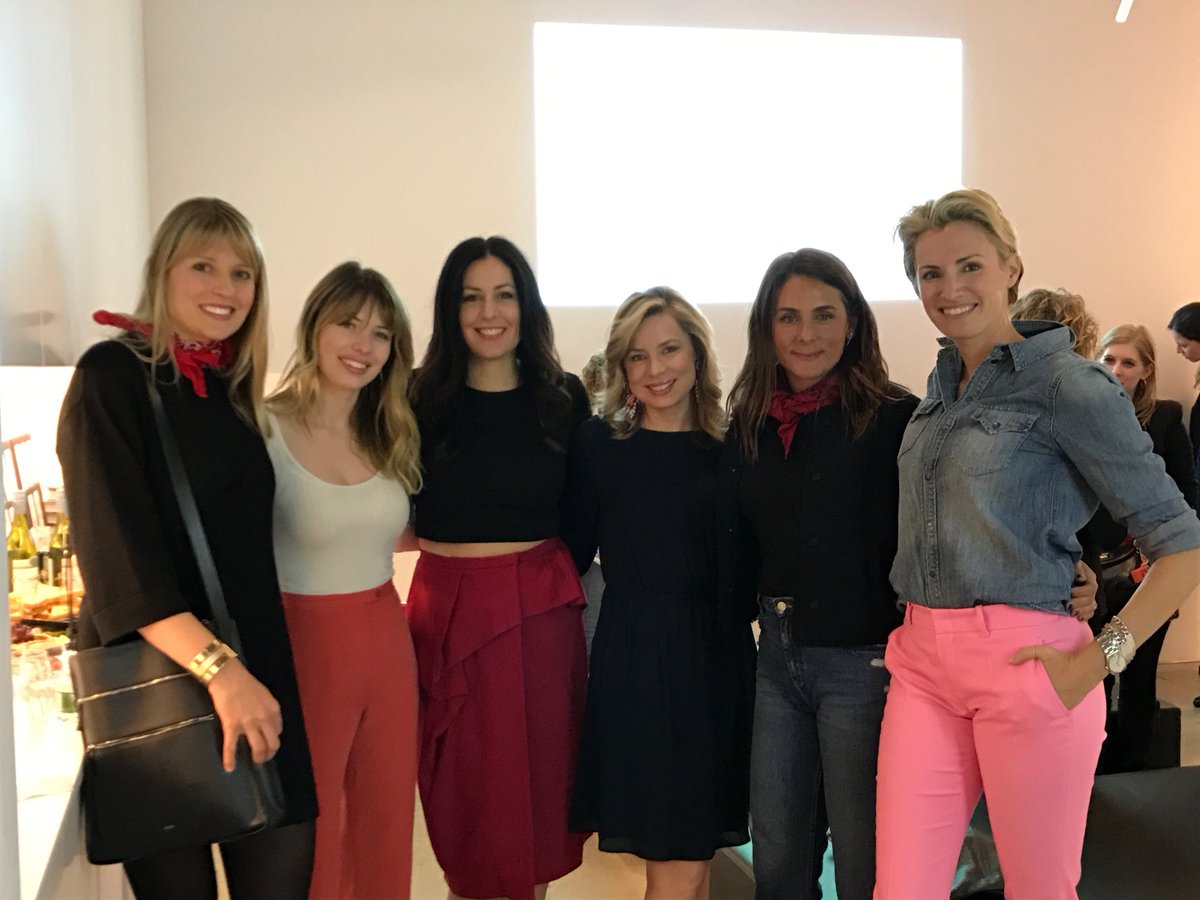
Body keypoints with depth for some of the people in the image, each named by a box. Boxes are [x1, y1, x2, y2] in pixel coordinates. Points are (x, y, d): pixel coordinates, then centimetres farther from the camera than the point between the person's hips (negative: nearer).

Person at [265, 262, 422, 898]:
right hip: (302, 647, -5)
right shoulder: (264, 429, -14)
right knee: (311, 838, 10)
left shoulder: (391, 435, 6)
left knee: (385, 829, 16)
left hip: (388, 643, 6)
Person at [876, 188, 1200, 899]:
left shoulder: (1068, 385, -7)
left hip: (1023, 662, -5)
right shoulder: (941, 386, 13)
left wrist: (1097, 661, -15)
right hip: (923, 663, 6)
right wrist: (921, 637, 12)